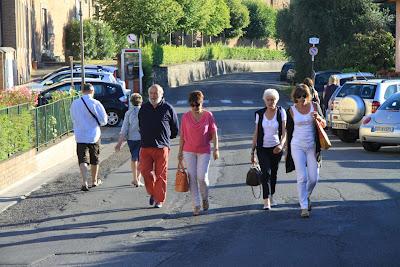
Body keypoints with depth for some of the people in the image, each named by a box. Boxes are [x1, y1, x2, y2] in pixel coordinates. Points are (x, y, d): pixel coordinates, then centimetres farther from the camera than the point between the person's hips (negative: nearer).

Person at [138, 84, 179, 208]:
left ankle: (159, 200, 8)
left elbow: (175, 129, 11)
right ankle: (152, 193, 20)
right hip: (145, 146, 3)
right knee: (145, 171, -4)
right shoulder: (144, 108, 9)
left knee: (160, 175, -1)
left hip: (162, 147, -3)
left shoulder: (168, 108, 1)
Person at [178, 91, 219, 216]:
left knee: (202, 177, -8)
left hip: (204, 151, -1)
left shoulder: (208, 115, -3)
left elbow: (214, 133, 0)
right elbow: (182, 135, 6)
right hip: (189, 151, 2)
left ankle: (205, 198, 21)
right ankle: (196, 205, 5)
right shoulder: (185, 116, 0)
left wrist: (216, 149, -6)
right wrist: (180, 151, 6)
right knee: (192, 177, -1)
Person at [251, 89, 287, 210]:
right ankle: (266, 202, -18)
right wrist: (252, 151, 4)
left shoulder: (281, 112, -2)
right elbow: (256, 133, 5)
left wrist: (281, 144, -24)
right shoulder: (259, 114, 1)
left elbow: (284, 131, -6)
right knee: (266, 173, -13)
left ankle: (271, 197, 32)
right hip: (263, 149, -1)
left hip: (276, 148, 1)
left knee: (273, 173, 11)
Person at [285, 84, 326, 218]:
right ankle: (304, 207, -6)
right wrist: (287, 150, 10)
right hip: (297, 146, -1)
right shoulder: (291, 110, -1)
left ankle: (307, 196, 32)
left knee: (314, 178, 1)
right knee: (302, 178, -10)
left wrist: (319, 118, -20)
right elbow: (289, 130, 7)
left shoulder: (314, 106, 1)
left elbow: (324, 124, 4)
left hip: (312, 146, 1)